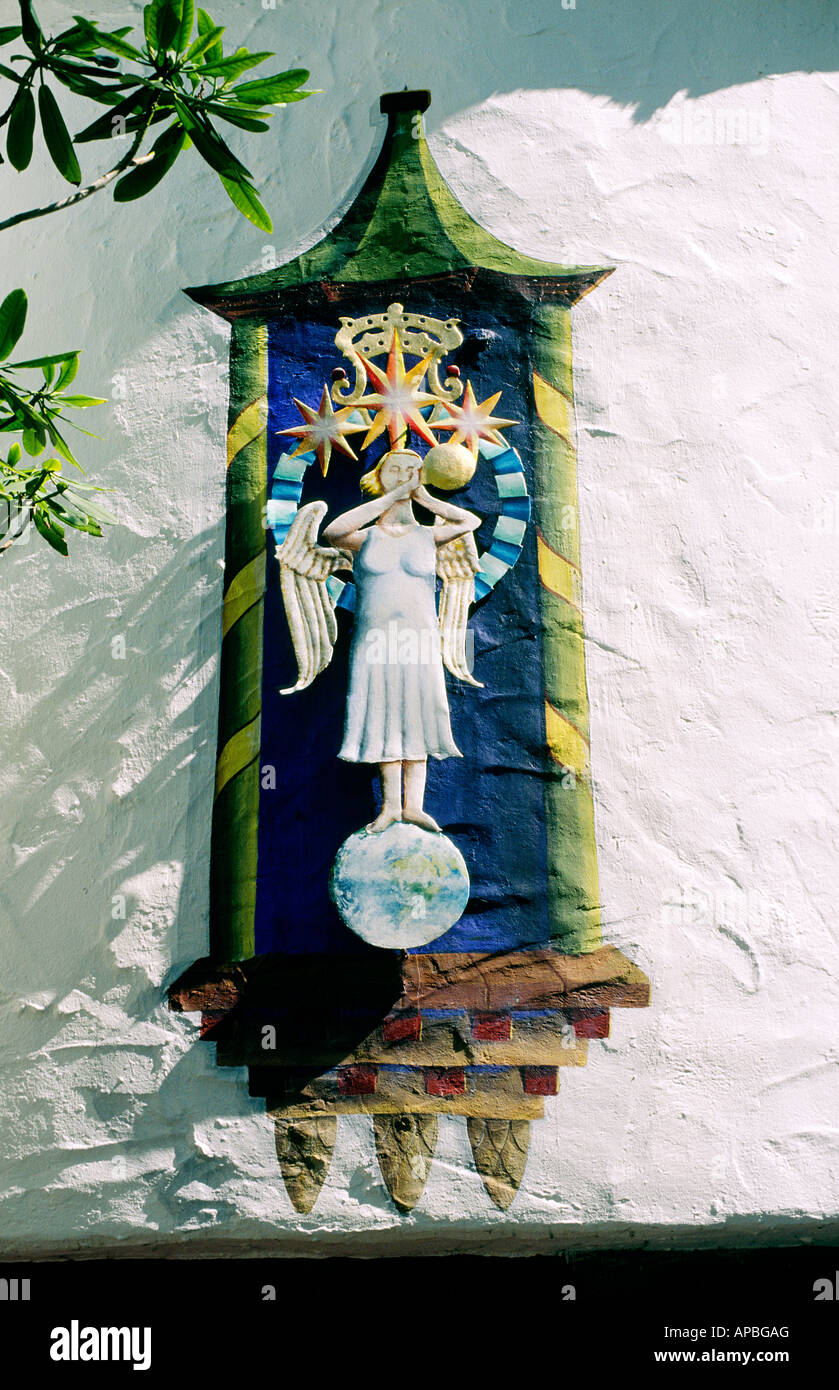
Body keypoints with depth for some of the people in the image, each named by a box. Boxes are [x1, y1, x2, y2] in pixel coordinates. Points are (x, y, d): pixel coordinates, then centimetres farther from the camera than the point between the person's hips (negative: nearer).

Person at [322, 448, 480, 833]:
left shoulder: (427, 536, 12)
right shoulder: (366, 537, 7)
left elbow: (472, 522, 0)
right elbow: (332, 532, -14)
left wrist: (424, 497, 0)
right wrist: (390, 497, -10)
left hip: (420, 639, 1)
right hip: (374, 639, -1)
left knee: (416, 714, -3)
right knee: (382, 714, -3)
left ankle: (413, 805, -3)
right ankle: (391, 804, 2)